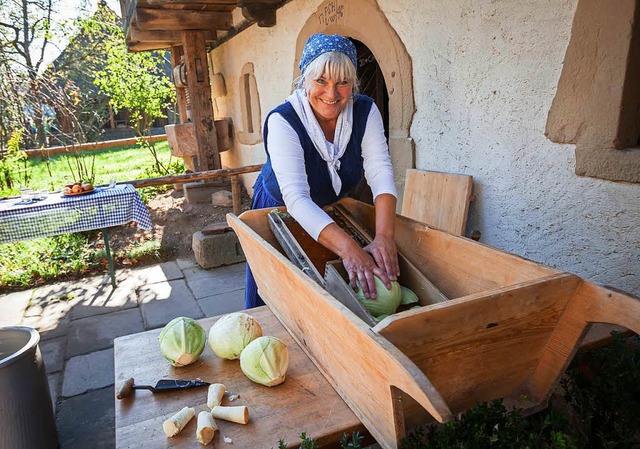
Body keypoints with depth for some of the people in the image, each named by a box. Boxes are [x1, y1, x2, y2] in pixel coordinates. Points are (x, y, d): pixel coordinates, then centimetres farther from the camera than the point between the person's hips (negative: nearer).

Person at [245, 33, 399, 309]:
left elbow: (380, 173, -26)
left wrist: (384, 237, -44)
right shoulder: (282, 121, -30)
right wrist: (348, 249, -53)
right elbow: (295, 197, -41)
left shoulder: (365, 111, -17)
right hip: (280, 211, -3)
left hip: (334, 211, 3)